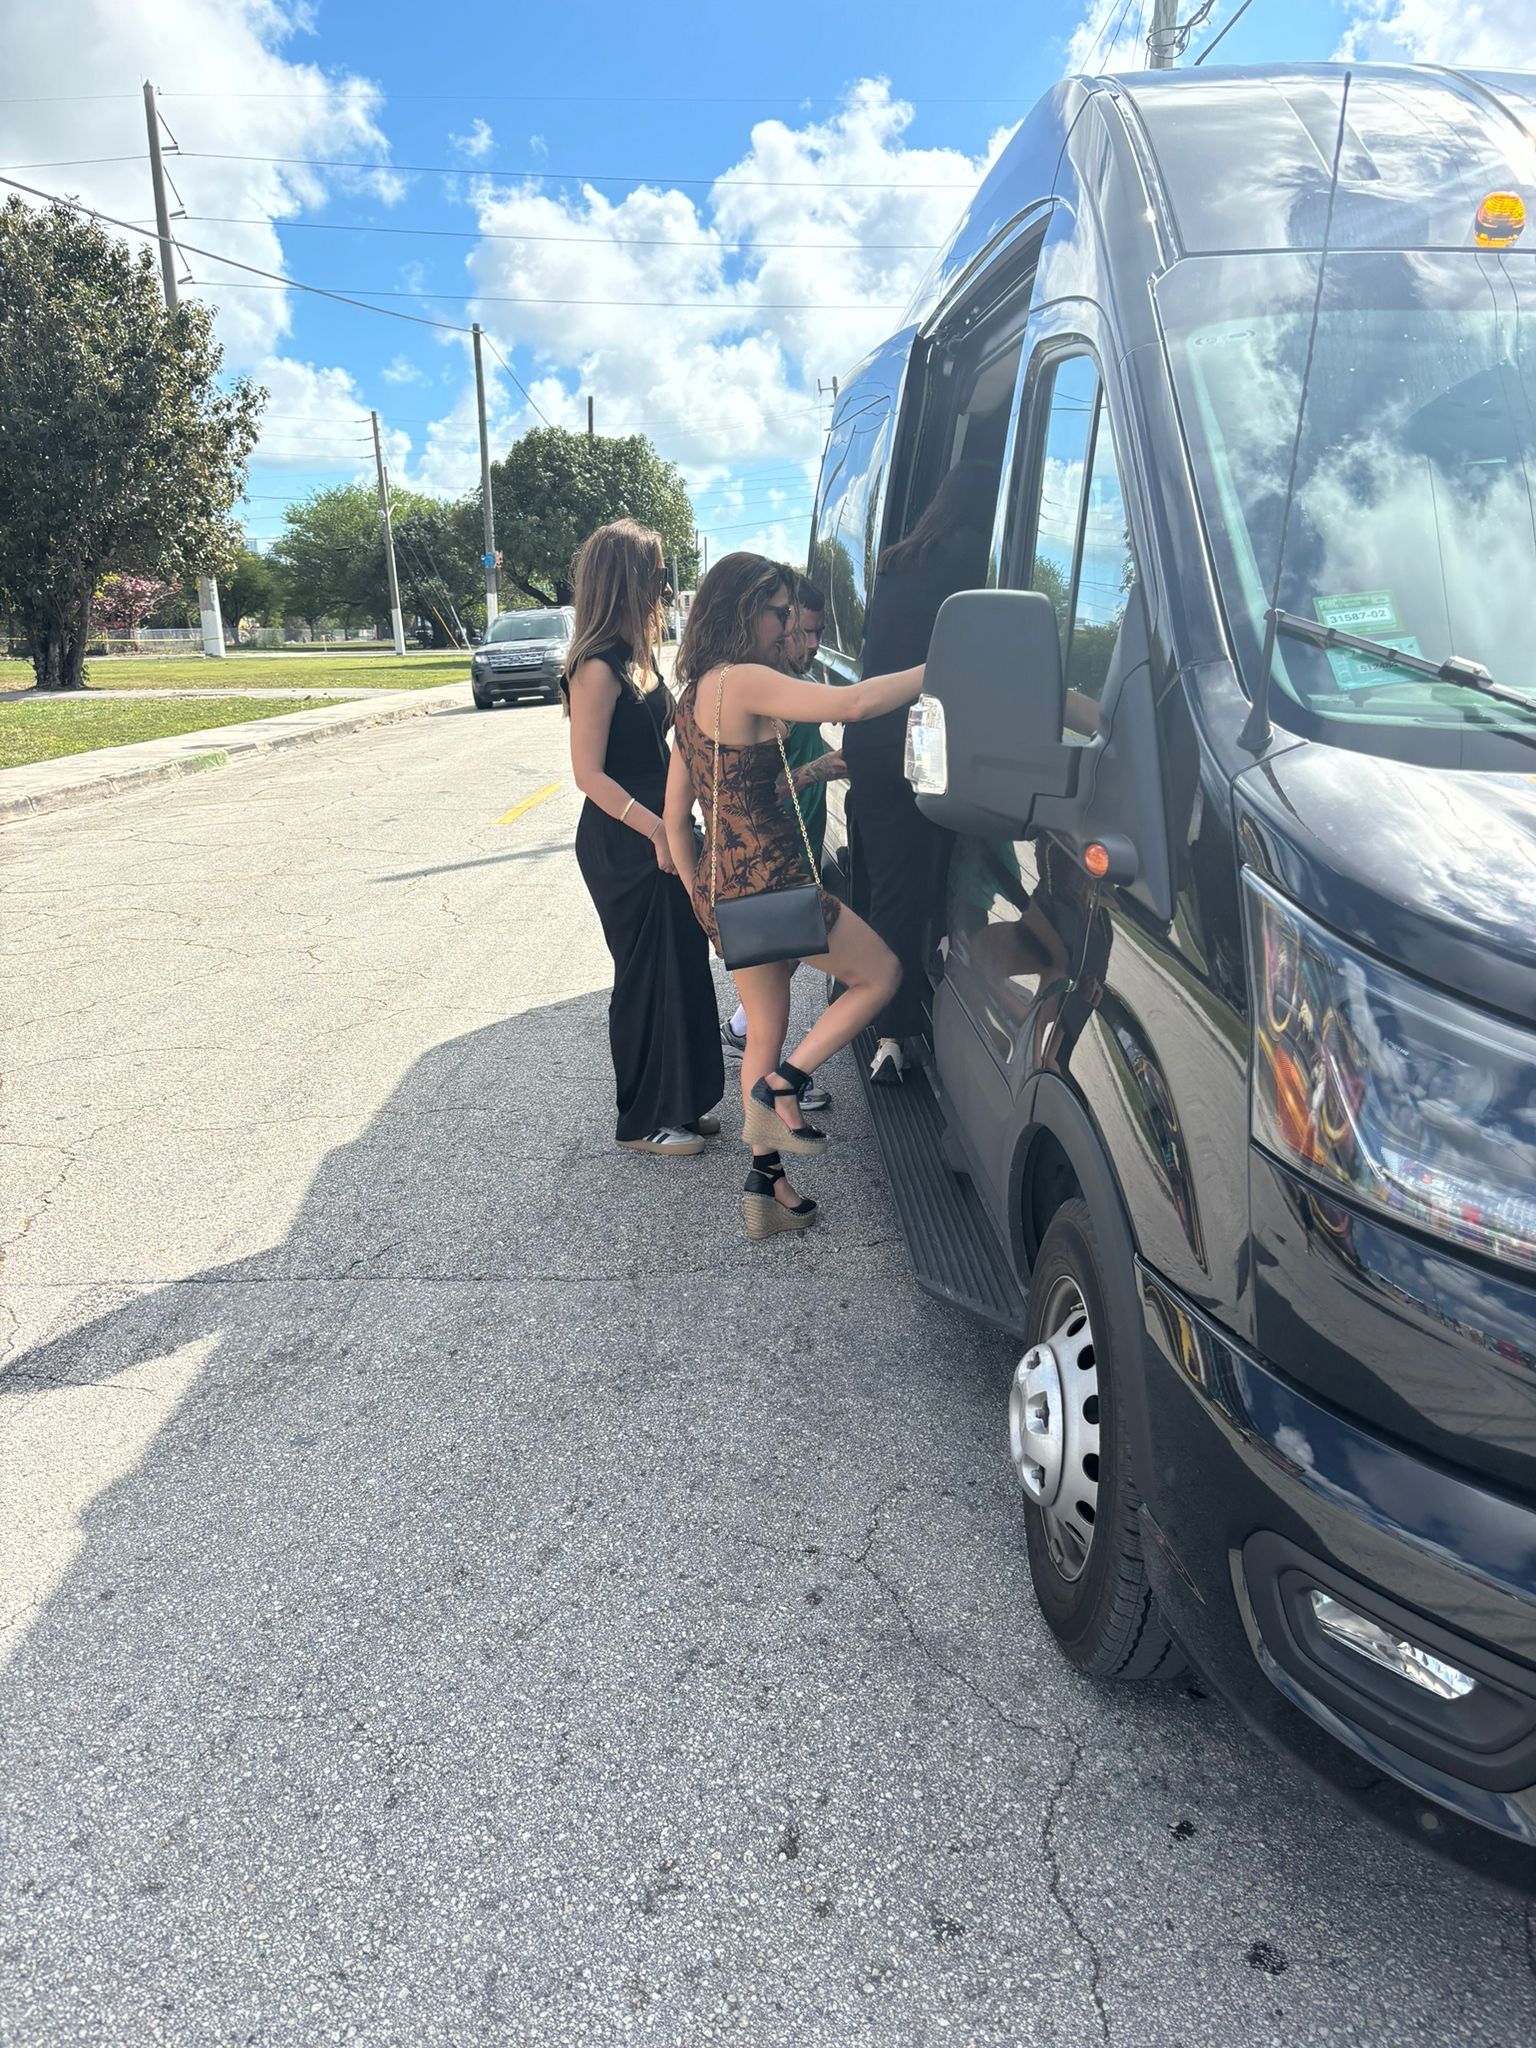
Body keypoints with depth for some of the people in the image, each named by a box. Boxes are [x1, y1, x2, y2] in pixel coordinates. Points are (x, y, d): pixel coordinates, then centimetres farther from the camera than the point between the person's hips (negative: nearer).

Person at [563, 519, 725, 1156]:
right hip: (622, 846, -9)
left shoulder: (637, 656, 11)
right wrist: (657, 830, -24)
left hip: (659, 834, 9)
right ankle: (644, 1121, 16)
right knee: (648, 976, 0)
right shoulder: (599, 667, -16)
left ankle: (679, 1104, 29)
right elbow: (589, 773, -19)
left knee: (682, 967, 15)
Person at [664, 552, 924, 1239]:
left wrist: (704, 903, 22)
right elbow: (854, 703, -28)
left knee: (765, 1034, 18)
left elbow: (676, 817, 16)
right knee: (880, 973, 10)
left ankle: (765, 1187, 25)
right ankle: (780, 1088, 3)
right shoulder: (742, 681, -15)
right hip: (767, 881, -9)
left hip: (724, 892, 9)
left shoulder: (695, 693, 13)